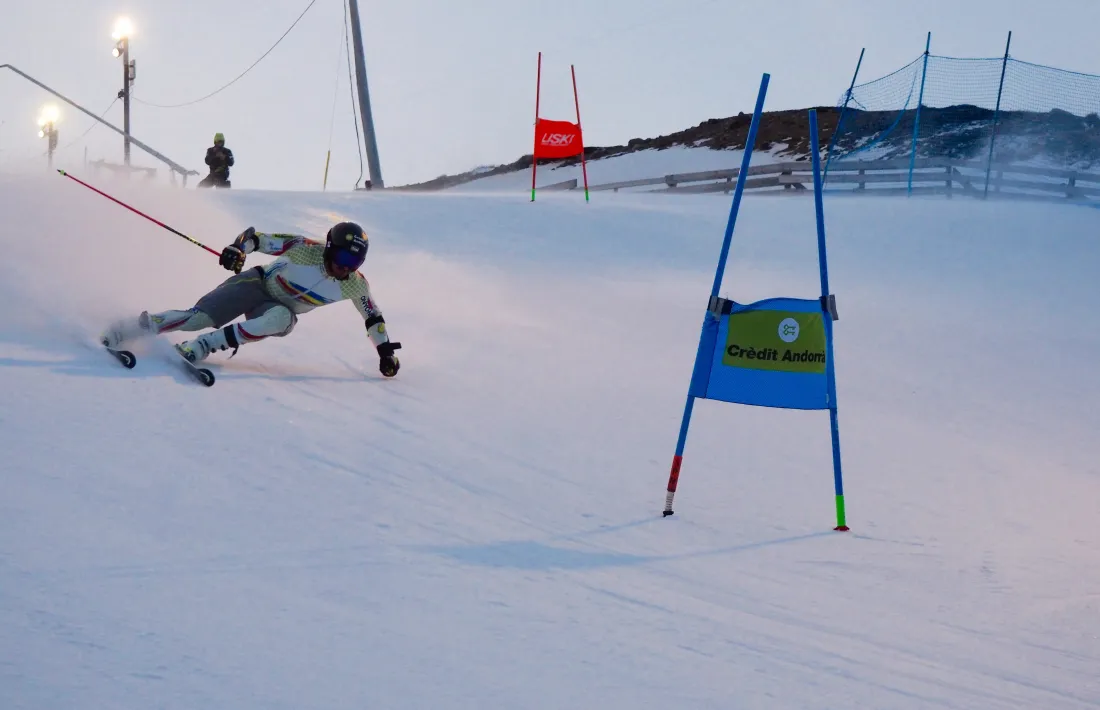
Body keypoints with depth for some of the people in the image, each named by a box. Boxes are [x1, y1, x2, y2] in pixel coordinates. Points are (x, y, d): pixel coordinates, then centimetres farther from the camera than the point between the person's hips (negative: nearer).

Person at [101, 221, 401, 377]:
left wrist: (385, 350, 1)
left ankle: (199, 348, -36)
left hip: (280, 310, 3)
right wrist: (237, 249, -37)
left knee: (281, 319, -36)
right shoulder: (306, 250, -24)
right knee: (199, 317, -22)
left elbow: (374, 318, 4)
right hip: (257, 284, -3)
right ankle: (135, 326, -4)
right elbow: (257, 238, -19)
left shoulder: (356, 286, -13)